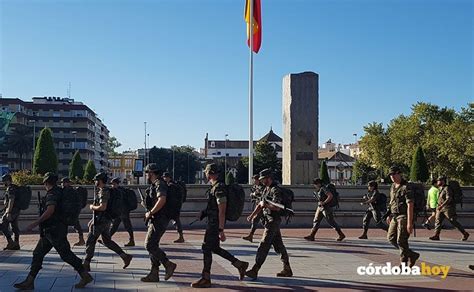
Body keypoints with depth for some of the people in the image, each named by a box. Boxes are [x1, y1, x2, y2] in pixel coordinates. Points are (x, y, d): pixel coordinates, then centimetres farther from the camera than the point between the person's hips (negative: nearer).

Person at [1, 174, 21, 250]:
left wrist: (8, 212, -24)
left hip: (11, 211, -10)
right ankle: (16, 244, 11)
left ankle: (10, 242, -7)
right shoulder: (16, 188, 16)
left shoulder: (10, 188, -14)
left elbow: (11, 201, -23)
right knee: (15, 227, 10)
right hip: (17, 211, 10)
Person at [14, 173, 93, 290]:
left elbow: (50, 211, -27)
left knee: (66, 254, -5)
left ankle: (85, 276, 2)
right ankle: (29, 282, 12)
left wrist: (35, 223, -25)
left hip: (54, 231, -10)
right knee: (38, 254, 9)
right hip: (50, 232, 10)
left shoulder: (52, 194, -15)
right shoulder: (59, 192, 14)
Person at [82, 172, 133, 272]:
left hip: (100, 222, -10)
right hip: (105, 220, 10)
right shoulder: (102, 191, 16)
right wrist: (93, 220, 23)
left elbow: (103, 207, -29)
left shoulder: (103, 192, -17)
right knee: (107, 241, 13)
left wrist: (92, 207, -11)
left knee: (90, 242, 0)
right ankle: (125, 256, 10)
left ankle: (86, 264, 8)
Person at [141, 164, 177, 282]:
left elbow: (162, 200, -29)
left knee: (149, 245, -12)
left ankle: (168, 265, -5)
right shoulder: (154, 185, 19)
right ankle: (154, 274, 13)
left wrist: (150, 212, -21)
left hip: (159, 220, -10)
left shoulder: (159, 184, -13)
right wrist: (149, 212, 14)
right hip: (155, 220, 10)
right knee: (153, 246, 10)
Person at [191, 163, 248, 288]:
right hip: (212, 222, 10)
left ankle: (205, 279, 6)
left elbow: (222, 211, -23)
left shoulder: (219, 188, -19)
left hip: (216, 223, -10)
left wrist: (221, 230, -24)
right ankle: (240, 264, 22)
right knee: (214, 248, 15)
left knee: (206, 248, -4)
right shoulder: (214, 187, 12)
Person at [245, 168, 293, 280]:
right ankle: (287, 269, 21)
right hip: (269, 220, 10)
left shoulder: (276, 190, -15)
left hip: (273, 221, -10)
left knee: (264, 245, -12)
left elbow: (277, 207, -26)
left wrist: (266, 205, -19)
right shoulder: (266, 189, 16)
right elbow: (261, 204, 21)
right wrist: (252, 215, 10)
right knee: (278, 245, 13)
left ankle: (255, 271, -14)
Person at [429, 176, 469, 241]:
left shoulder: (447, 188, -15)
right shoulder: (441, 189, 13)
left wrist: (441, 206, -31)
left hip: (448, 208, -9)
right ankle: (436, 235, -9)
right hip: (441, 208, 9)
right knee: (438, 221, -4)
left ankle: (465, 234, 9)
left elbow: (448, 199, -25)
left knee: (454, 222, -4)